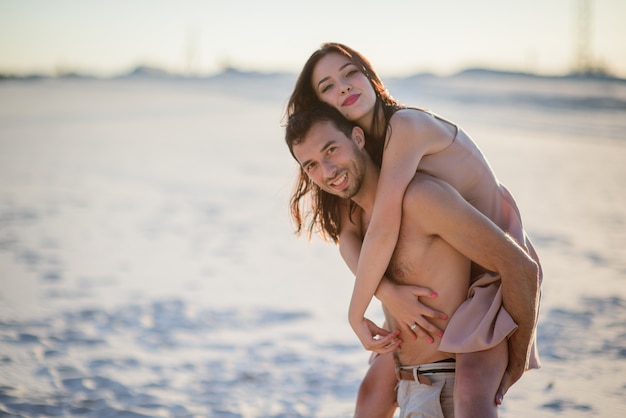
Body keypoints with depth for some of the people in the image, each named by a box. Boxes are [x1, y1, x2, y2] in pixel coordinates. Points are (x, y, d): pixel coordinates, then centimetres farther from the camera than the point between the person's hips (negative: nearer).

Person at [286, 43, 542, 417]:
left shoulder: (406, 125, -22)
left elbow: (384, 229, -29)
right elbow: (347, 236, -9)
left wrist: (357, 314, -20)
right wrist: (388, 294, -27)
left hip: (500, 273, -8)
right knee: (377, 385, 11)